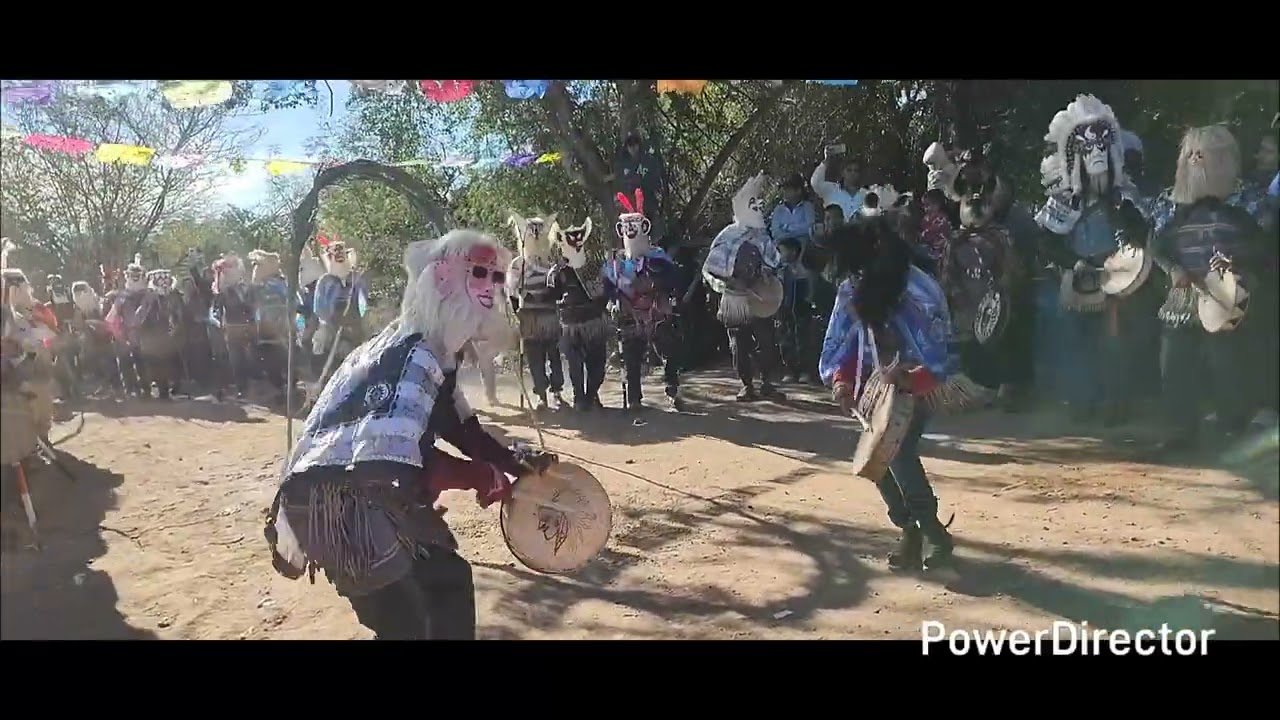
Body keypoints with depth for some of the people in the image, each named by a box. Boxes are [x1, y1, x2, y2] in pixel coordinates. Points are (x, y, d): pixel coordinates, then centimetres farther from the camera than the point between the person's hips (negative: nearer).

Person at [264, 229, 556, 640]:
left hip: (374, 492, 10)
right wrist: (486, 476, -20)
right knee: (405, 621, -8)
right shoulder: (414, 354, -24)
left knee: (448, 582, 17)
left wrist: (511, 460, 4)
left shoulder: (435, 347, 9)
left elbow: (454, 421, 17)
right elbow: (393, 455, -32)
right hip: (338, 500, -10)